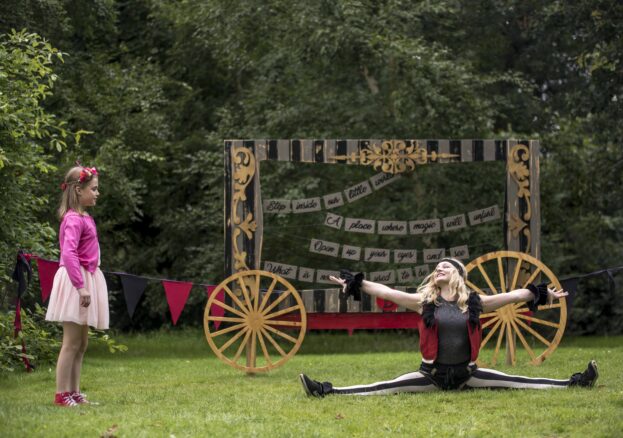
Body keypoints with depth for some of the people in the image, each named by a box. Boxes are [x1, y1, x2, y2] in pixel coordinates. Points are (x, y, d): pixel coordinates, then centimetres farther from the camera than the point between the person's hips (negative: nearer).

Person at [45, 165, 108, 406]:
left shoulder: (84, 218, 14)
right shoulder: (74, 219, -15)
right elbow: (68, 253, -26)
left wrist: (86, 285, 14)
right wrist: (80, 286, -28)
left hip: (86, 280, 10)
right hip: (75, 280, -10)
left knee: (81, 343, 12)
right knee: (71, 342, -7)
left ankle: (73, 393, 16)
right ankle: (62, 394, -4)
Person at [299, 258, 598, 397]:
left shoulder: (474, 303, 1)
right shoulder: (425, 301, -1)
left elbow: (512, 295, 2)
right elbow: (387, 292, -5)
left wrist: (544, 294, -1)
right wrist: (357, 284, -11)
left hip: (466, 373, 1)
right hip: (432, 374, -1)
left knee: (516, 383, -6)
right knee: (384, 389, -14)